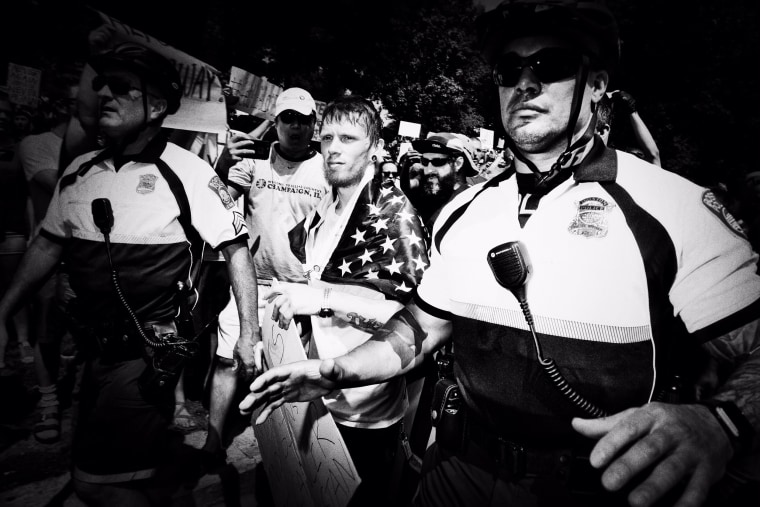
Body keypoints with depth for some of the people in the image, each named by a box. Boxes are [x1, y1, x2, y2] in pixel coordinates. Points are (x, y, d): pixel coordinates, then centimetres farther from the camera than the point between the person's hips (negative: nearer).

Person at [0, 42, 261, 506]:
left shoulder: (186, 171, -14)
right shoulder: (79, 171, 4)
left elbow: (235, 247, -12)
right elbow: (49, 245, 14)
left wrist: (249, 332, -12)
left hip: (151, 350, -6)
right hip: (97, 346, 6)